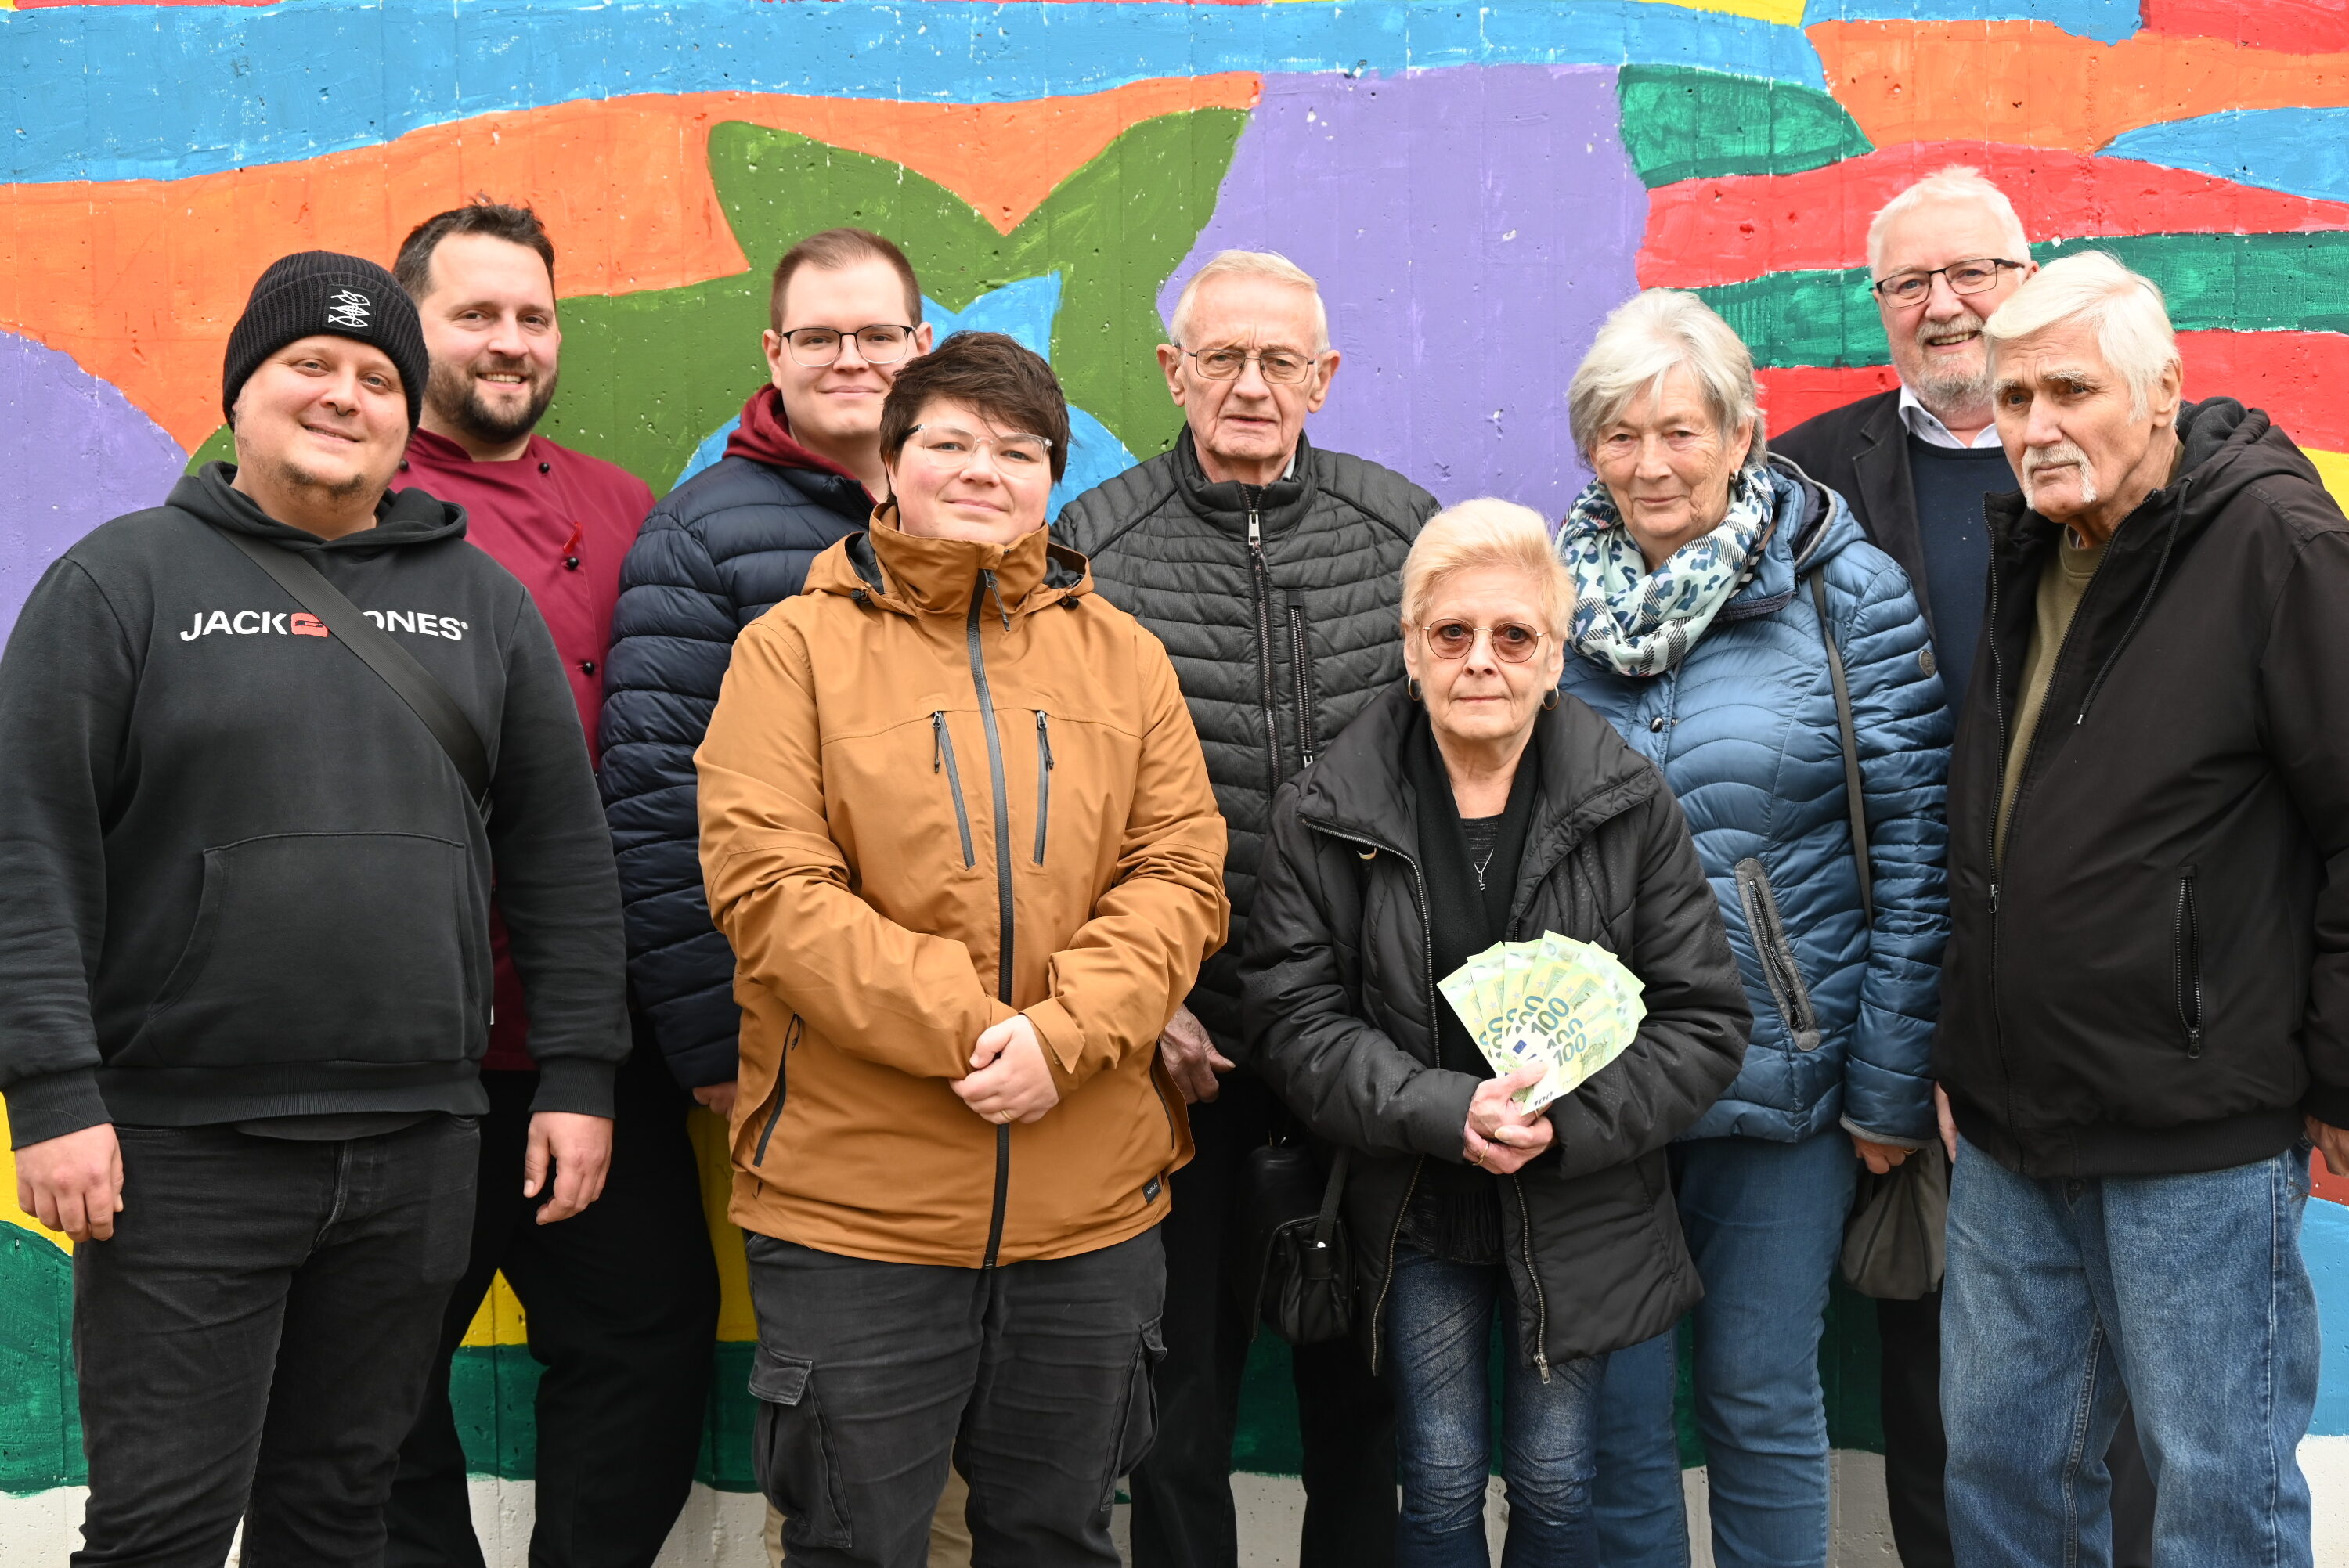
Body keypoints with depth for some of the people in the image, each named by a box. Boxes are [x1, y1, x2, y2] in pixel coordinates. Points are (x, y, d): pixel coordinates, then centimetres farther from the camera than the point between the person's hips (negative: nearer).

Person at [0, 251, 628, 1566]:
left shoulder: (483, 601, 11)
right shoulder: (124, 580, 1)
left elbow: (563, 852, 10)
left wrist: (580, 1073, 4)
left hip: (418, 1147, 3)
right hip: (183, 1151, -3)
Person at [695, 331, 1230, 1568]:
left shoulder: (1122, 656, 9)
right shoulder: (795, 647, -1)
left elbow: (1179, 875, 2)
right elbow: (769, 887, -11)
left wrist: (1061, 1035, -14)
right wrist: (965, 1025, -19)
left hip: (1092, 1206, 3)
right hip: (852, 1199, -3)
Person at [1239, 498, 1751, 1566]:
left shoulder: (1629, 806, -7)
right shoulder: (1329, 815, -8)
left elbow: (1704, 1019, -6)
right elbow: (1293, 1019, -10)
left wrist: (1568, 1120, -20)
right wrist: (1446, 1113, -23)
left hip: (1580, 1217, 1)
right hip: (1412, 1213, 0)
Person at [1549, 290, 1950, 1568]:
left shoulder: (1848, 593, -5)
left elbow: (1912, 852, -5)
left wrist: (1891, 1087, -7)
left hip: (1780, 1075, -2)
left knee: (1762, 1403, 10)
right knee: (1611, 1405, 12)